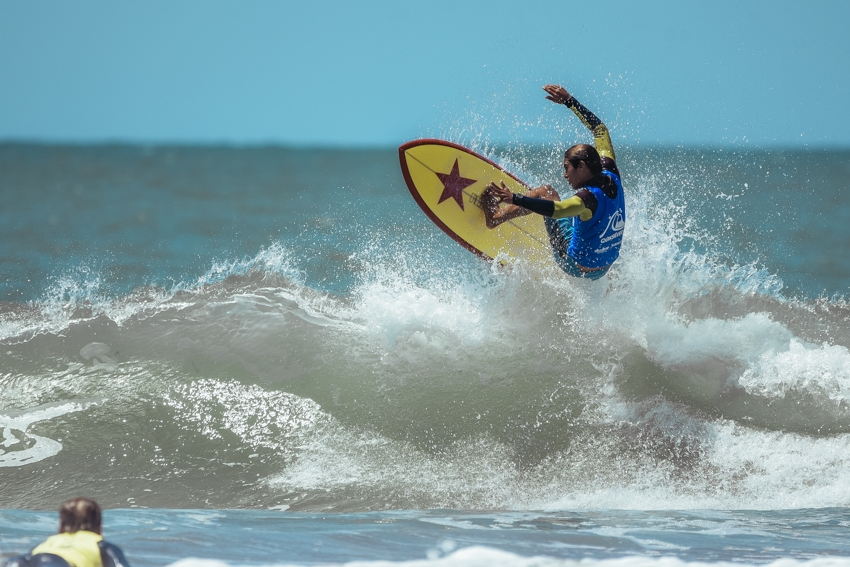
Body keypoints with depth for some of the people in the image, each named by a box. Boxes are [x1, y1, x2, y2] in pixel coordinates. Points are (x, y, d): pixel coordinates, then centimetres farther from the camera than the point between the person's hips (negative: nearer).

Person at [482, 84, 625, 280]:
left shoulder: (589, 198, -28)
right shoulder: (611, 178, -7)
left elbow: (557, 209, -48)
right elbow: (600, 130, 4)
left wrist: (514, 199, -51)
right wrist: (569, 101, 7)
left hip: (578, 267, -7)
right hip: (604, 268, 7)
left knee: (546, 192, 1)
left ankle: (496, 217, 9)